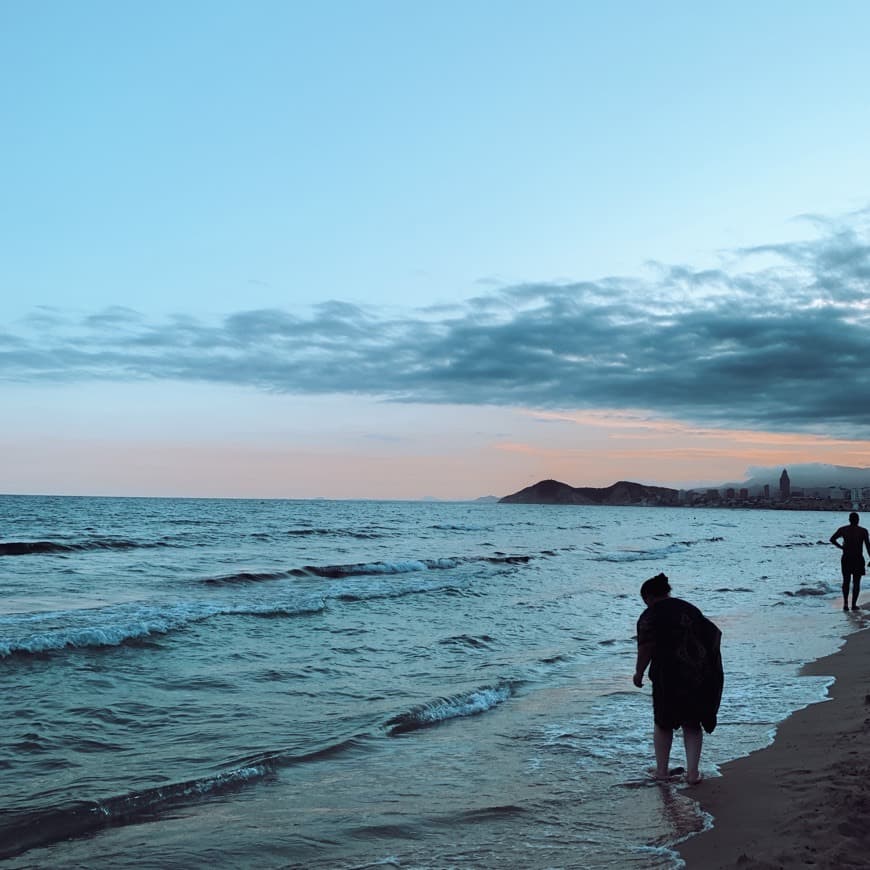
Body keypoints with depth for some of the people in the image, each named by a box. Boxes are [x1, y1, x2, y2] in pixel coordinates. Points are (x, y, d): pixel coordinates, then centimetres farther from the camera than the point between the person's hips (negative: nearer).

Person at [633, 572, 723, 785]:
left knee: (663, 722, 15)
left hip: (669, 675, -4)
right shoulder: (689, 608, 13)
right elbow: (714, 634, 14)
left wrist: (639, 673, -5)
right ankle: (692, 772, 9)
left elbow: (646, 647, -15)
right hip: (702, 675, 5)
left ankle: (662, 770, 19)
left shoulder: (649, 616, -5)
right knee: (692, 724, 15)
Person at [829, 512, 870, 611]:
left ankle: (845, 602, -2)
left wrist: (841, 547, 5)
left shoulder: (843, 529, 0)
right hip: (858, 559, -2)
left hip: (846, 558, 2)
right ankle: (854, 604, 7)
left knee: (846, 581, 12)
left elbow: (832, 539, -7)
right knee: (856, 582, 8)